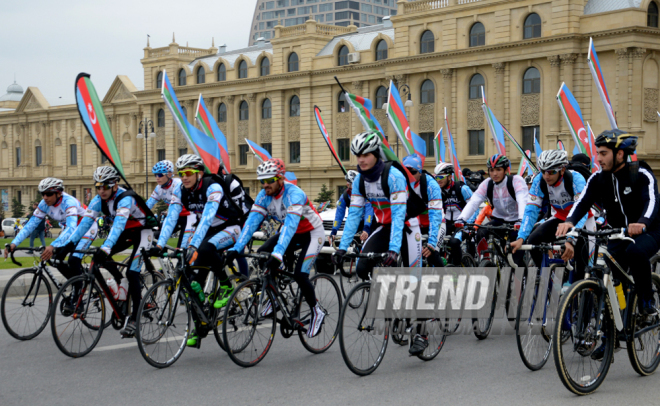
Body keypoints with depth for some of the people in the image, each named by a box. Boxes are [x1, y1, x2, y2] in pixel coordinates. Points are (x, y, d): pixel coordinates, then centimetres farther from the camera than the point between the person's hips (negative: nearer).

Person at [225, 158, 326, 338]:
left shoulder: (294, 194, -33)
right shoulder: (264, 196, -13)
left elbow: (290, 225, -44)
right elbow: (251, 222, -19)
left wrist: (278, 254, -56)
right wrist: (236, 249, -31)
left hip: (312, 232, -7)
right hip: (291, 233, 7)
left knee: (299, 275, -20)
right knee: (260, 255, -13)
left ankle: (317, 312, 2)